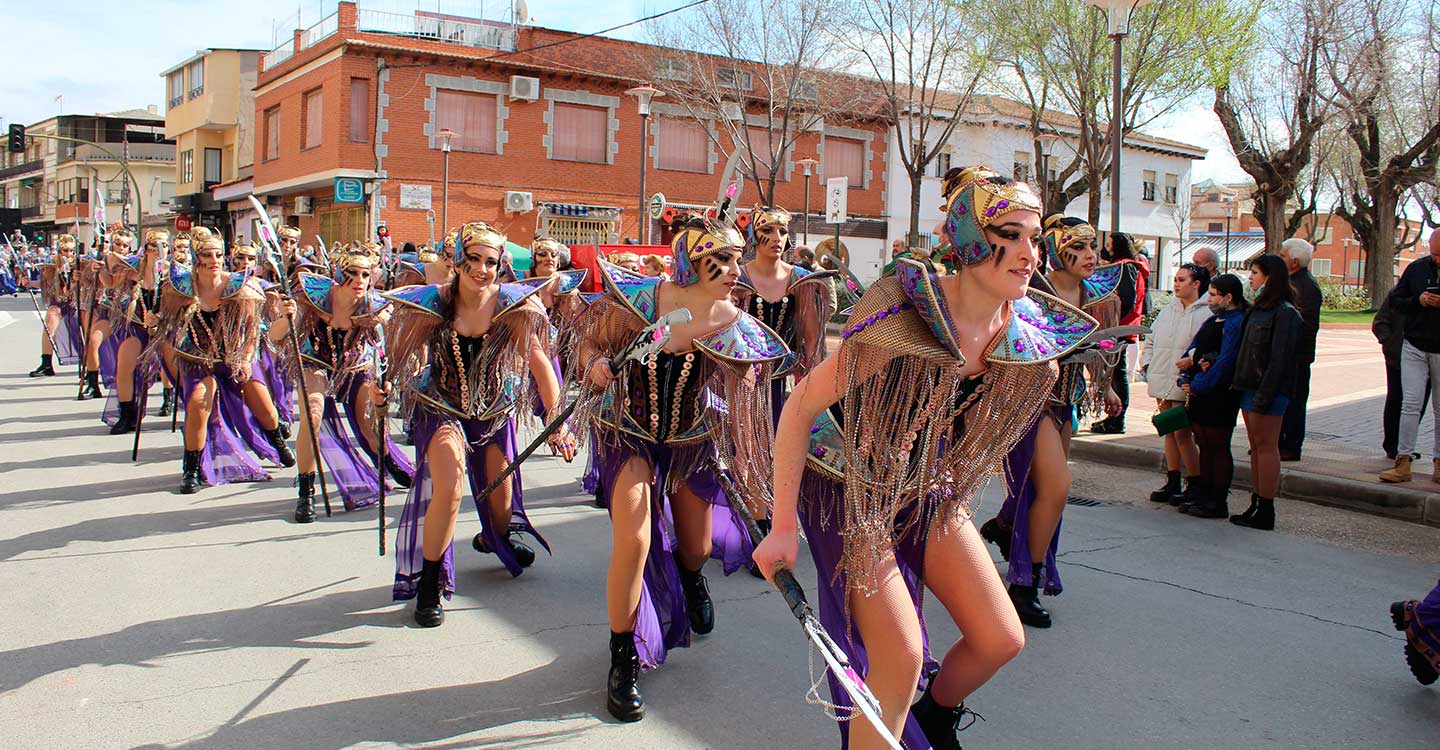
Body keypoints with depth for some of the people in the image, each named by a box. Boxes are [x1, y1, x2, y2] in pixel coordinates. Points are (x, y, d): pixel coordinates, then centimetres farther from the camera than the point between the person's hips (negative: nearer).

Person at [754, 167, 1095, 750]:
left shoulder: (1031, 335, -11)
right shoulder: (905, 321, -30)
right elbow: (801, 405, -25)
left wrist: (950, 486, 16)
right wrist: (783, 527, -24)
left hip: (927, 491, 6)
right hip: (848, 489, -6)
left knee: (1002, 639, 5)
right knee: (901, 655, -14)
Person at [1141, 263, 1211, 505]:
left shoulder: (1206, 313, -9)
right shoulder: (1168, 310, 15)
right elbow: (1151, 339, 22)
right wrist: (1147, 365, 11)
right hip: (1162, 383, 7)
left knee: (1182, 433, -7)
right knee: (1169, 432, 13)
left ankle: (1195, 485, 6)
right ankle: (1172, 483, 22)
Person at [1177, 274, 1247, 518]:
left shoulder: (1236, 324, -14)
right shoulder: (1213, 320, 14)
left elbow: (1225, 363, -20)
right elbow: (1192, 350, 16)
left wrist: (1197, 386, -16)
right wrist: (1185, 378, 0)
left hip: (1220, 397, -9)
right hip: (1199, 396, 9)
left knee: (1218, 447, -1)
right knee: (1204, 446, 14)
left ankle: (1219, 503, 7)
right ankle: (1205, 497, 23)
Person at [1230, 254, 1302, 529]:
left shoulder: (1285, 313, -12)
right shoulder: (1259, 308, 16)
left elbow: (1280, 358, -18)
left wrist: (1265, 394, -22)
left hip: (1269, 390, -9)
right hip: (1250, 387, 9)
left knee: (1266, 447, -5)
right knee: (1256, 448, 11)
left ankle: (1265, 511, 0)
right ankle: (1256, 505, 17)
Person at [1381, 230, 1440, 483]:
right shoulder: (1417, 268, 3)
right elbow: (1397, 300, 9)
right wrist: (1418, 301, -11)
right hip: (1414, 348, 1)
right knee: (1411, 403, -4)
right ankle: (1403, 462, -5)